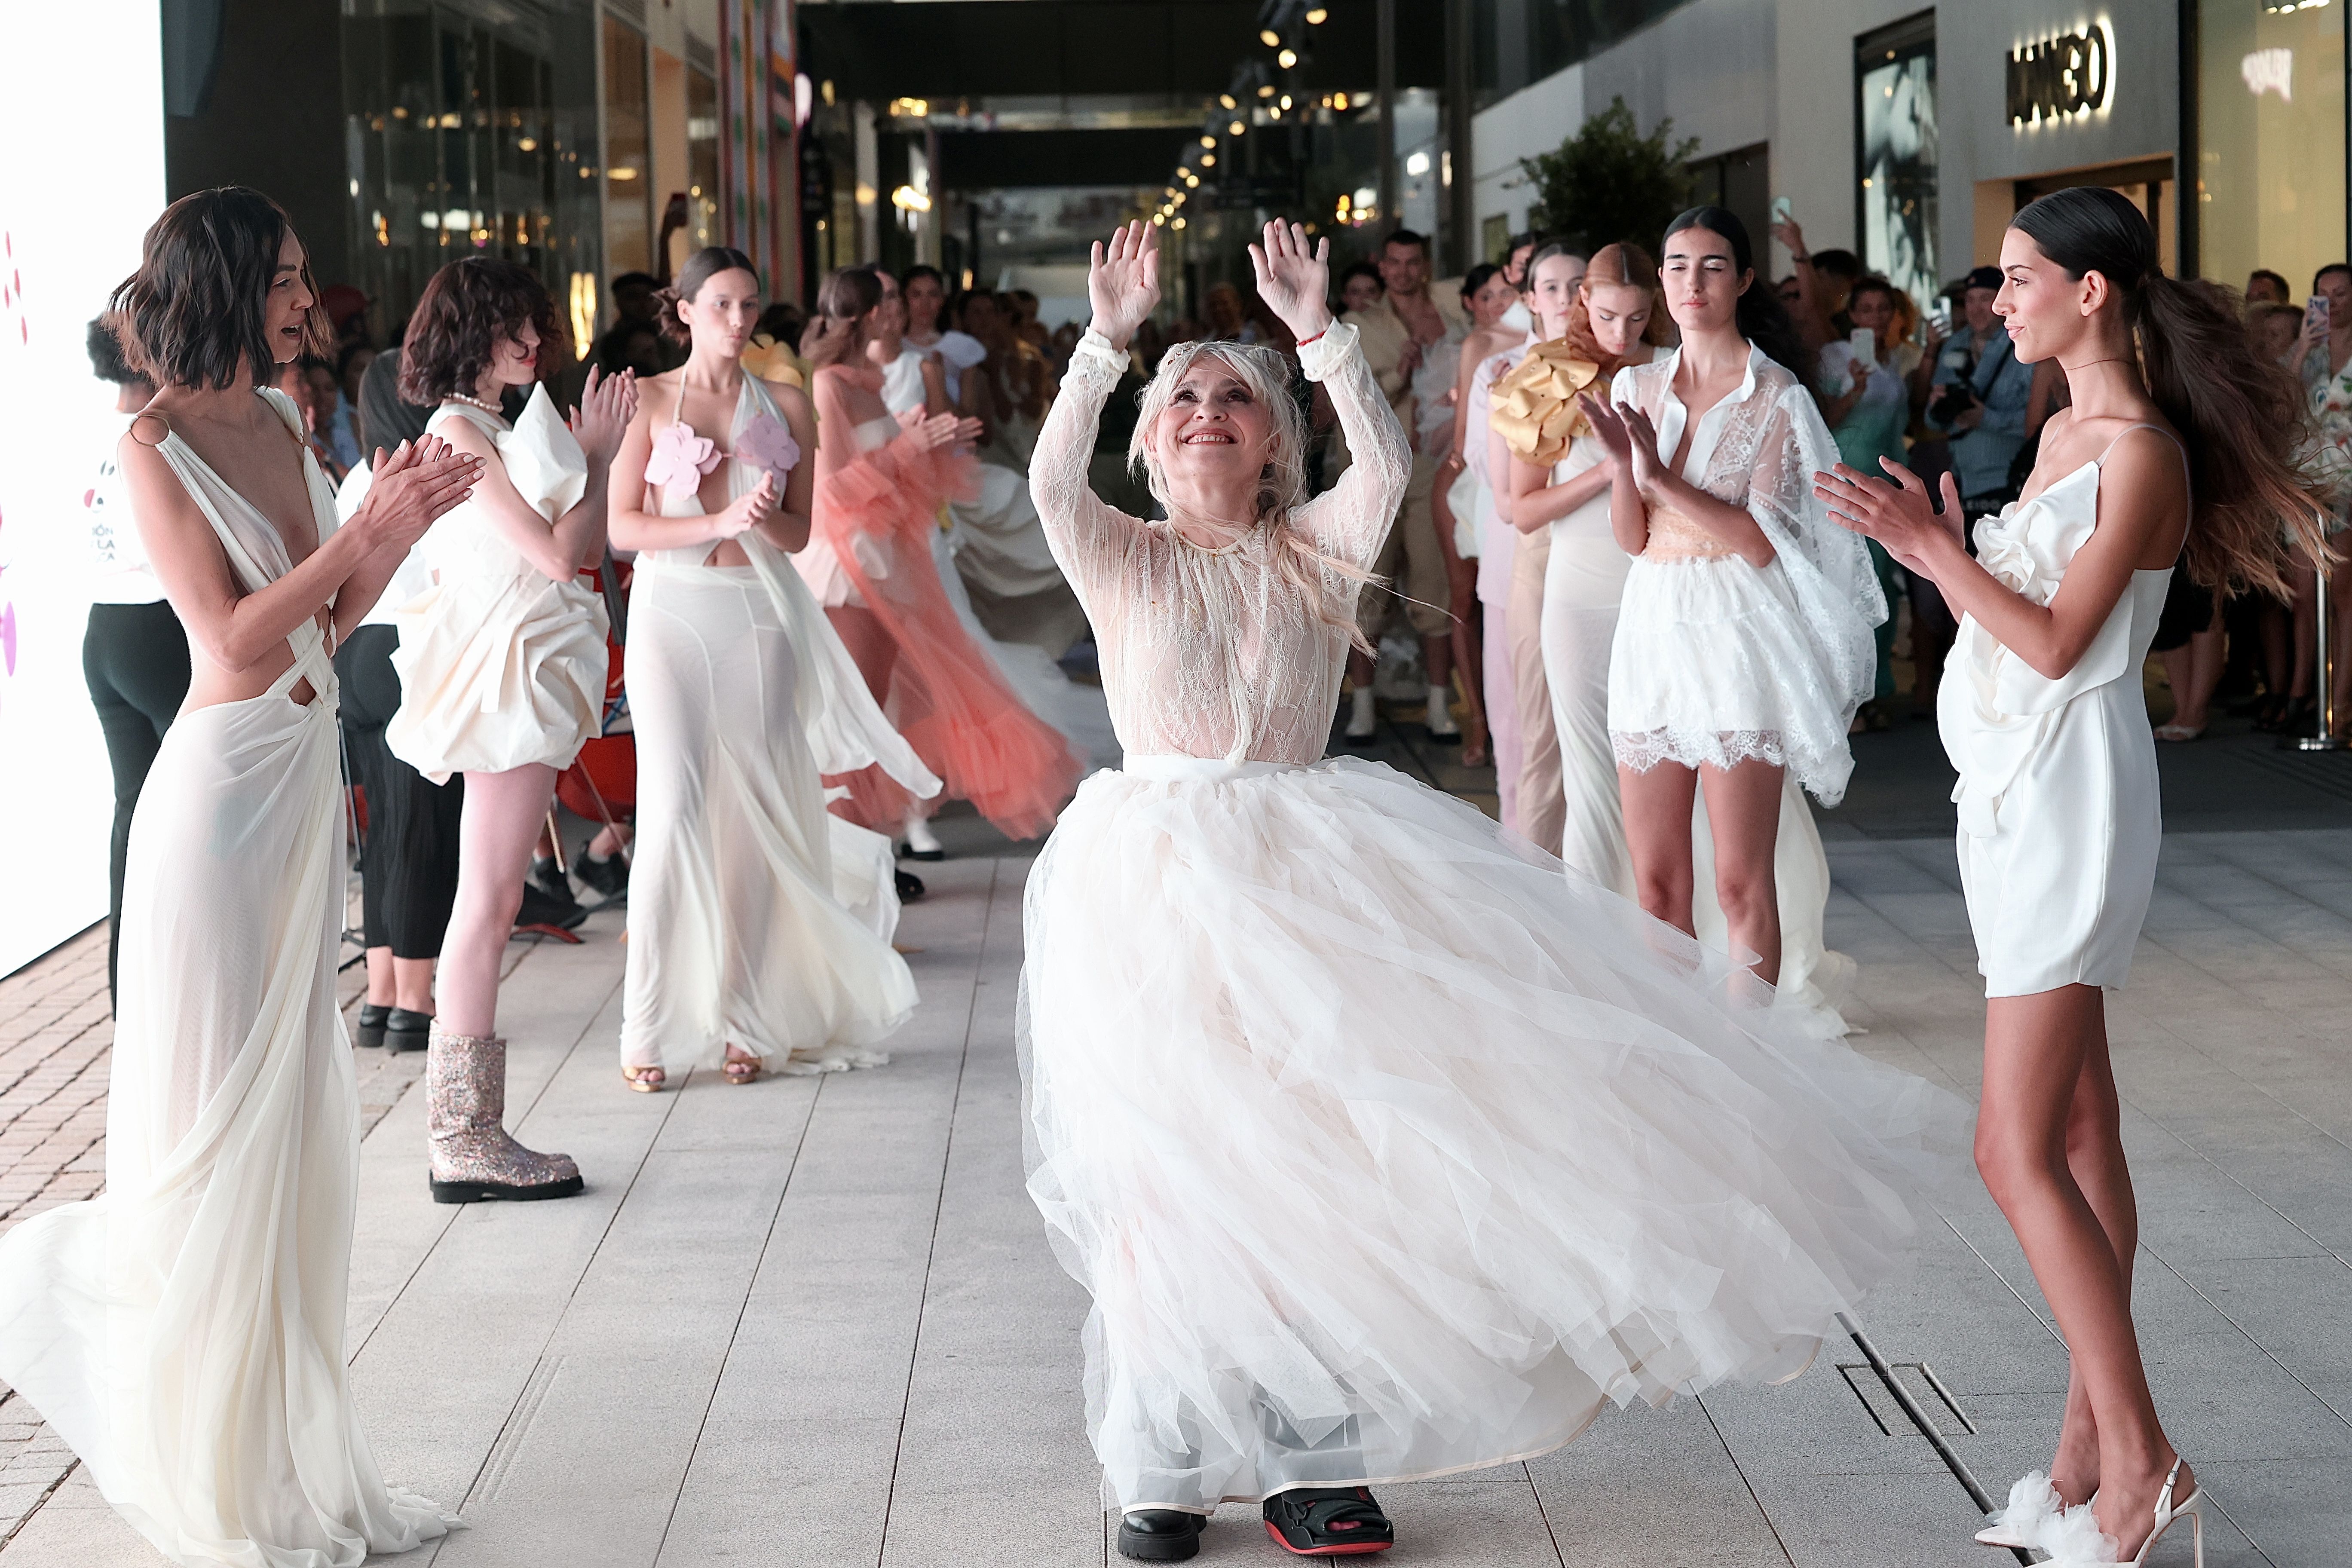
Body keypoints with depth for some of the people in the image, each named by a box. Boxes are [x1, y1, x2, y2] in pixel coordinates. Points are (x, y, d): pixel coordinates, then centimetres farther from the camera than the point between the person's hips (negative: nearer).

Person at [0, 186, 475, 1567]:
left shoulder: (283, 427, 11)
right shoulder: (159, 447, -11)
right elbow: (238, 633, -17)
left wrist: (399, 530, -1)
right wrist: (367, 531, -18)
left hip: (309, 784, 8)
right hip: (226, 791, -8)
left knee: (299, 1112, 12)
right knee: (220, 1125, 0)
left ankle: (290, 1457, 22)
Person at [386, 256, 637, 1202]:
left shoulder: (496, 429, 18)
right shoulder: (461, 430, -11)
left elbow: (580, 550, 17)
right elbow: (555, 553, -15)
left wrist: (600, 450, 14)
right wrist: (596, 456, -4)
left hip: (528, 677, 10)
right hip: (505, 672, -10)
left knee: (490, 906, 9)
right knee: (487, 904, -9)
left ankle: (466, 1129, 12)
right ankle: (464, 1141, -7)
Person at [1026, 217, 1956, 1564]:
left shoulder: (1312, 549, 8)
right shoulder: (1124, 561, 6)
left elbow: (1386, 464, -12)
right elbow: (1054, 481, -14)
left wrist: (1321, 335, -21)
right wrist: (1109, 341, -22)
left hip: (1307, 871, 1)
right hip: (1159, 883, -1)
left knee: (1321, 1157, -1)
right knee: (1172, 1168, -3)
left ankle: (1313, 1455, 10)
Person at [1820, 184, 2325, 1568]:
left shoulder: (2143, 452, -14)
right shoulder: (2065, 430, 13)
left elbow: (2057, 640, -18)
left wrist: (1935, 547, -15)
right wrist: (1935, 546, 9)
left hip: (2074, 801, -10)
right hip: (2015, 789, 10)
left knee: (2018, 1149, -11)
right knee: (2078, 1131, 11)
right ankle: (2092, 1448, 17)